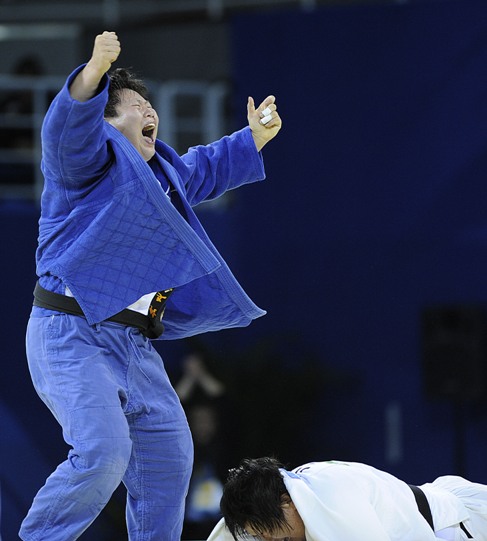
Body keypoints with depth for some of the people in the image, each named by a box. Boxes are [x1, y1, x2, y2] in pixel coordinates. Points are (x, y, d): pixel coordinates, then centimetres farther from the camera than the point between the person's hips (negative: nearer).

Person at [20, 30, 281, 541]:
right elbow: (70, 126, -29)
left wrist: (256, 135, 38)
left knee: (168, 455, 11)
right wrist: (97, 69, -44)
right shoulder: (90, 157, -6)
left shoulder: (163, 172, 21)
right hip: (72, 335, -9)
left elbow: (209, 166, 42)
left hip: (133, 344, 9)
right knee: (103, 451, -23)